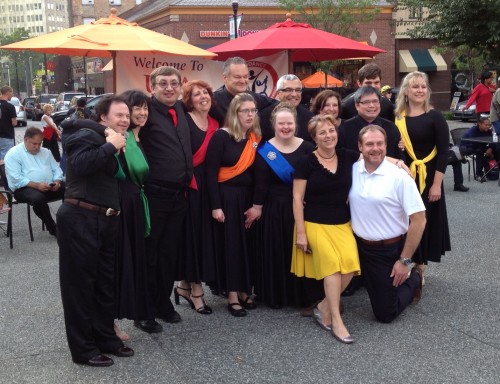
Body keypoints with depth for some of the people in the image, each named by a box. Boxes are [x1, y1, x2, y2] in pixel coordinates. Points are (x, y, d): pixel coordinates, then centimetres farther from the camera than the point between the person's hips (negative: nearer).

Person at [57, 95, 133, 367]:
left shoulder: (113, 143, 19)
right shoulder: (88, 135, -9)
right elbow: (80, 164, -29)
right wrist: (111, 146, -21)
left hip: (106, 220, 9)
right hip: (80, 219, -9)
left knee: (105, 282, 15)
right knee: (80, 282, -1)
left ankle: (105, 337, 27)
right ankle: (83, 349, 7)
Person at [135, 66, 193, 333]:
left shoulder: (180, 109, 11)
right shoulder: (148, 111, -10)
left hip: (178, 194, 7)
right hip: (154, 195, -7)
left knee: (170, 254, 16)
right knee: (149, 256, 5)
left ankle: (164, 304, 30)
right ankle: (145, 312, 17)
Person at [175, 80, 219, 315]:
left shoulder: (215, 125, 11)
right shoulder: (184, 121, -8)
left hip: (206, 185, 7)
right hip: (188, 185, -7)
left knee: (204, 234, 9)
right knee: (191, 234, -1)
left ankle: (186, 285, 22)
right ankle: (195, 289, 8)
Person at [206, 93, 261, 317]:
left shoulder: (256, 138, 5)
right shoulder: (222, 136, -11)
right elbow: (211, 172, -13)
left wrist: (258, 204, -1)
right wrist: (215, 205, -16)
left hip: (248, 197, 5)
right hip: (226, 197, -5)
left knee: (247, 243, 9)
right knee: (230, 243, 1)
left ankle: (244, 291, 21)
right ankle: (232, 296, 9)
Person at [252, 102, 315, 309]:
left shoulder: (307, 148, 2)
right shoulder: (265, 151, -3)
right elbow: (260, 184, -5)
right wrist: (257, 208, -7)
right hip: (275, 209, -2)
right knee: (276, 253, 5)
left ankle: (303, 295, 21)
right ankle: (275, 296, 17)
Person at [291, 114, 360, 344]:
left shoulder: (347, 157, 3)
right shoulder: (306, 163, -6)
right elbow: (297, 198, -5)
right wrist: (300, 232, -8)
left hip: (342, 223, 4)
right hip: (315, 224, -4)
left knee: (351, 264, -18)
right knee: (333, 263, -20)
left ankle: (324, 308, 2)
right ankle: (336, 320, -9)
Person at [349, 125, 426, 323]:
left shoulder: (399, 177, -17)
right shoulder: (352, 170, -4)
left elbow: (419, 220, -15)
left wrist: (405, 261, -13)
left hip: (389, 251, -3)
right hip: (360, 247, 4)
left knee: (385, 313, 5)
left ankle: (412, 279, 29)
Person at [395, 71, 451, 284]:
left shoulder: (435, 117, -5)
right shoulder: (396, 117, 4)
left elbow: (443, 152, -8)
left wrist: (437, 184, -14)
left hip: (427, 178, -3)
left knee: (423, 221, 4)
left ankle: (420, 268, 17)